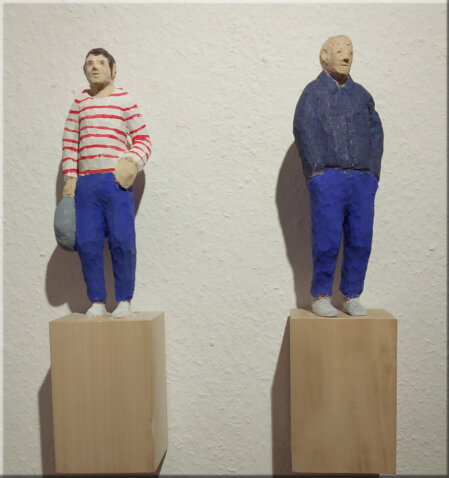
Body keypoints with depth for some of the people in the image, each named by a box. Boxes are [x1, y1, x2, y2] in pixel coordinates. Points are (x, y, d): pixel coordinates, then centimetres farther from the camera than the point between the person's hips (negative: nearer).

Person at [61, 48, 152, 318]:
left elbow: (143, 139, 4)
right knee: (87, 243, 0)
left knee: (122, 242, -7)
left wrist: (133, 163, -13)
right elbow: (69, 142, 14)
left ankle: (124, 300, 8)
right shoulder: (79, 102, 15)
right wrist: (69, 178, 6)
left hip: (117, 182, -3)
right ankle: (97, 301, 13)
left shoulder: (124, 99, 6)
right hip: (85, 184, 3)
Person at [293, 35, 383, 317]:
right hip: (328, 180, -4)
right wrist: (318, 173, -12)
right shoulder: (314, 92, 7)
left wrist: (372, 173, 4)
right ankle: (321, 297, 8)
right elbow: (305, 132, -4)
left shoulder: (361, 94, 20)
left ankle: (352, 296, 15)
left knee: (360, 240, 3)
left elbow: (376, 133, 16)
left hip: (363, 180, 4)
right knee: (327, 240, -5)